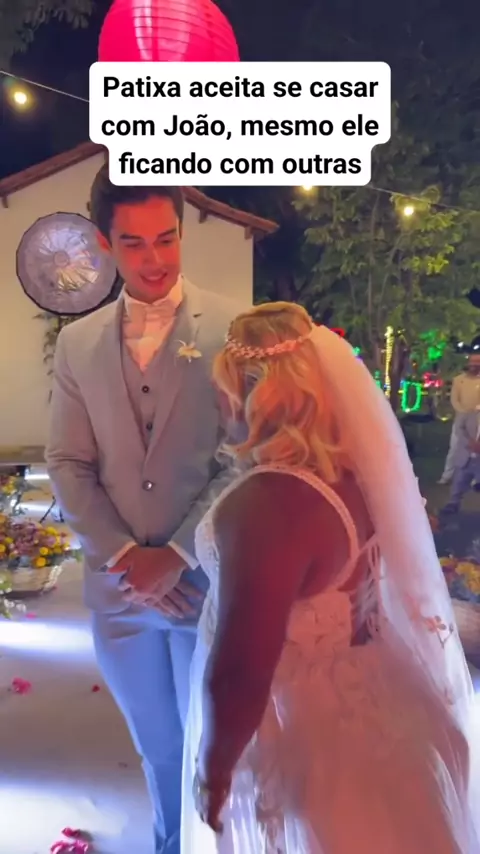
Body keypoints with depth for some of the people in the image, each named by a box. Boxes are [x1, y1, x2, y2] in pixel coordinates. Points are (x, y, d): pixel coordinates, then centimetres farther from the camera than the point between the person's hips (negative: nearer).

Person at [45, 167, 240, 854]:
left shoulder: (234, 328, -7)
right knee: (158, 748, 23)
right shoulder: (78, 344, 4)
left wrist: (178, 555, -14)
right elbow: (67, 465, 2)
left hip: (208, 581, -3)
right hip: (120, 586, 3)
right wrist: (125, 557, -9)